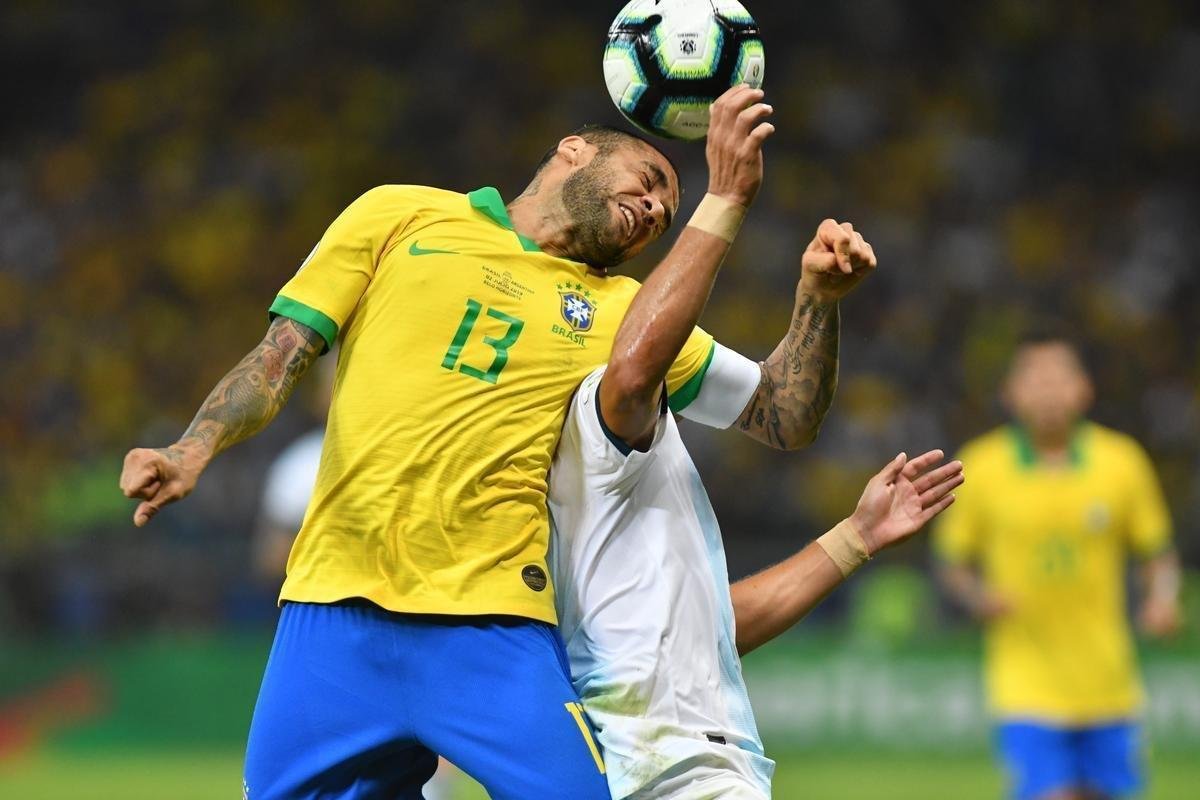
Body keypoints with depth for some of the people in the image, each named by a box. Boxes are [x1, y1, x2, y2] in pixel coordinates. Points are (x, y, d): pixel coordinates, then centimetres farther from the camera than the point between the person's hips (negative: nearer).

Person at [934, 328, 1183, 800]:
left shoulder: (1122, 462, -1)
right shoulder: (981, 468, -4)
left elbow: (1158, 555, 9)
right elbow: (953, 564, 6)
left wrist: (1162, 599, -11)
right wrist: (978, 597, -15)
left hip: (1105, 686, 2)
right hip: (1025, 686, -2)